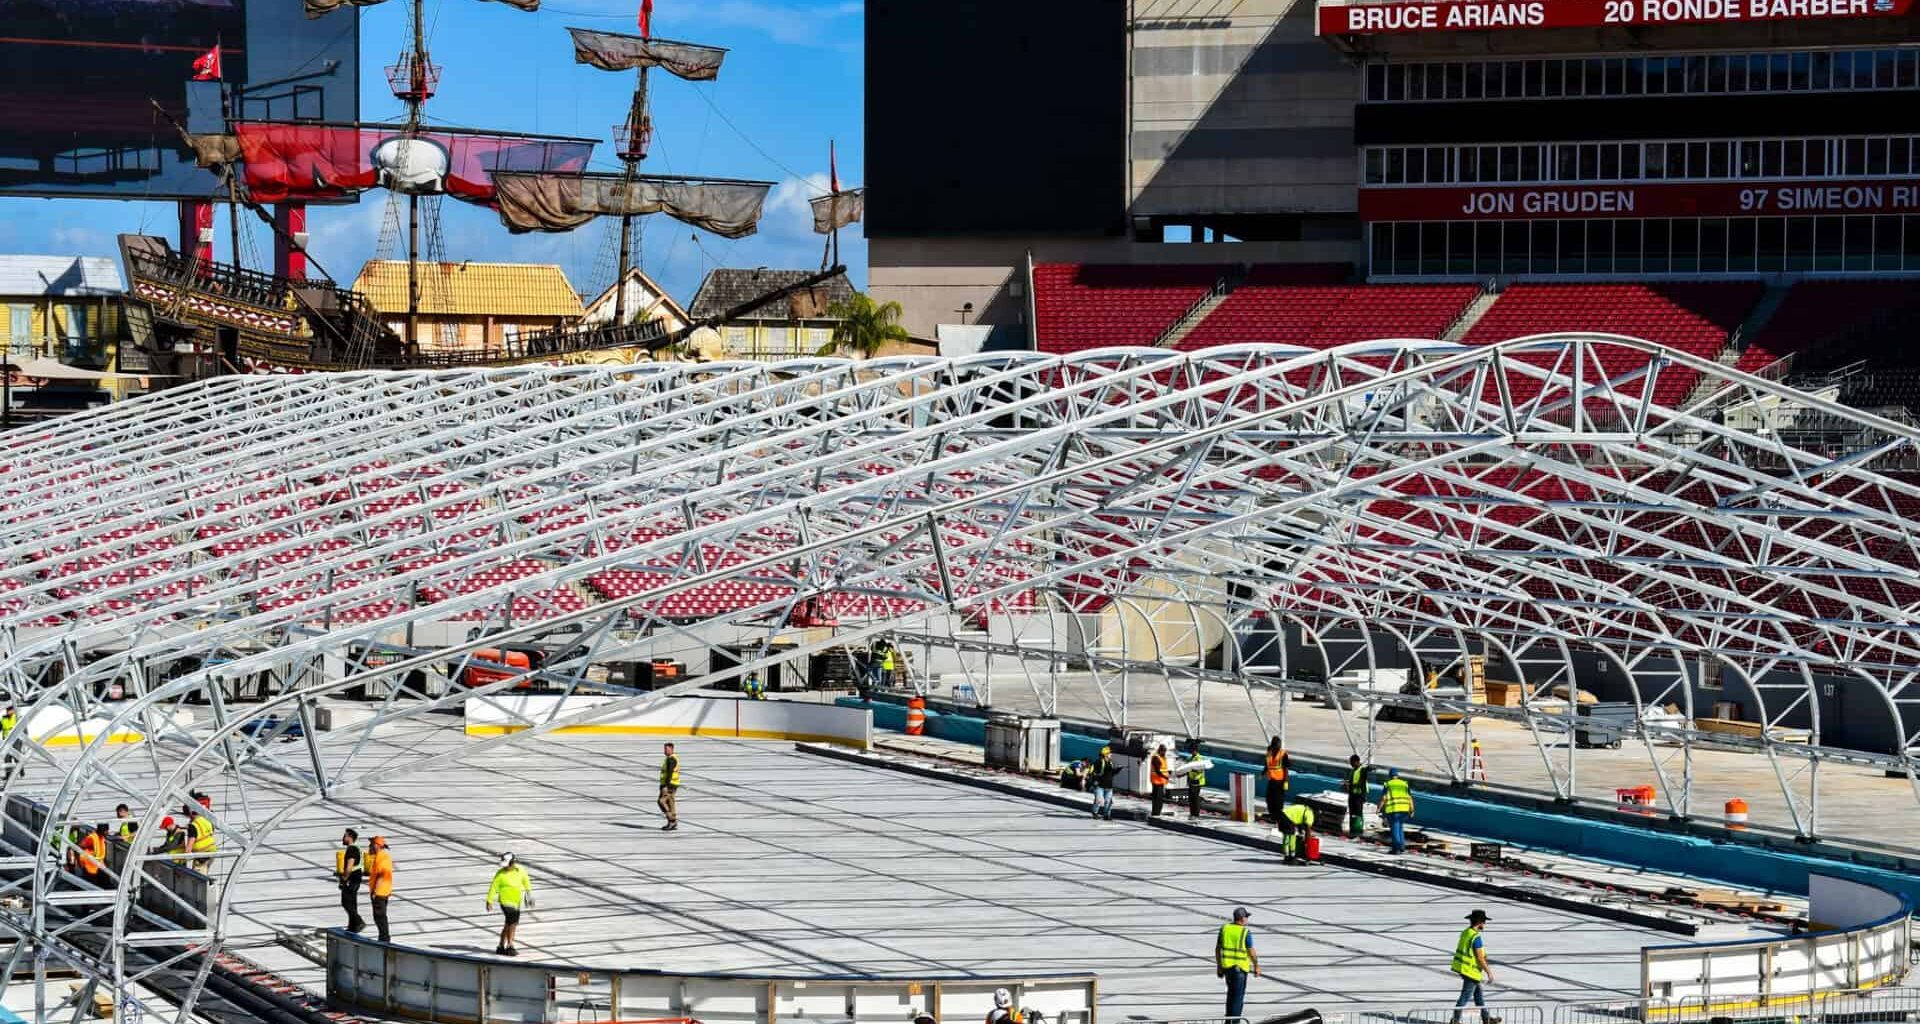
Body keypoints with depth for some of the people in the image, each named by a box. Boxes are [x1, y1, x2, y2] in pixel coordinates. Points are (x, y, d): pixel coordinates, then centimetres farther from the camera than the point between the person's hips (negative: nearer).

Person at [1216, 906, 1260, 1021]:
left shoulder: (1224, 929, 1)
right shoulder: (1246, 932, -13)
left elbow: (1217, 949, 5)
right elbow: (1251, 952, -11)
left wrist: (1219, 966, 14)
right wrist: (1256, 966, 3)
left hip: (1226, 966, 5)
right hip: (1240, 968, -5)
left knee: (1231, 992, 21)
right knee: (1238, 996, 2)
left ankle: (1229, 1019, 23)